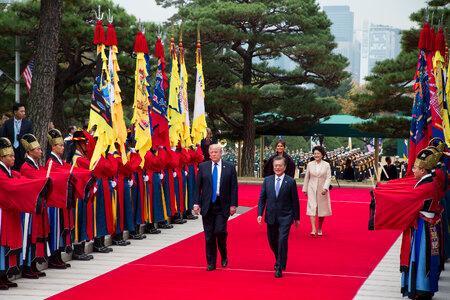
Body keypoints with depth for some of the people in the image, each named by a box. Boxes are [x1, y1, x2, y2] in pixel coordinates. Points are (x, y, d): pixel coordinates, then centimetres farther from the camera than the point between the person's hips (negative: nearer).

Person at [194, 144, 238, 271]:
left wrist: (233, 205, -5)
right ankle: (211, 263, 14)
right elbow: (198, 186, 6)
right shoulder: (203, 167, 6)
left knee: (220, 231, -13)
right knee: (209, 235, 4)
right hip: (207, 205, 2)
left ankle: (224, 255, 15)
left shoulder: (230, 167, 2)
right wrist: (196, 203, -2)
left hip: (222, 206, -2)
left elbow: (234, 187, 2)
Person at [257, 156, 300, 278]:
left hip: (285, 217, -4)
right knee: (272, 241, 12)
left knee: (282, 240, -13)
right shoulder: (267, 180, 5)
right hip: (271, 216, 4)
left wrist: (297, 218, 3)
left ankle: (280, 268, -6)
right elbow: (262, 198, 6)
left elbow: (295, 201, 1)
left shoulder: (291, 181, -3)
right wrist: (260, 214, -4)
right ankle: (279, 259, 40)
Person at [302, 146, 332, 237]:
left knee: (322, 209, 8)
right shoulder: (310, 164, 4)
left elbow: (328, 178, -5)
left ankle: (320, 228, 26)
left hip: (322, 190, 0)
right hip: (312, 189, 0)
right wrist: (305, 189, 12)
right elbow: (307, 177, 11)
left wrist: (325, 188, -18)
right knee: (312, 208, -12)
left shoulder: (326, 165, -1)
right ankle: (313, 229, -19)